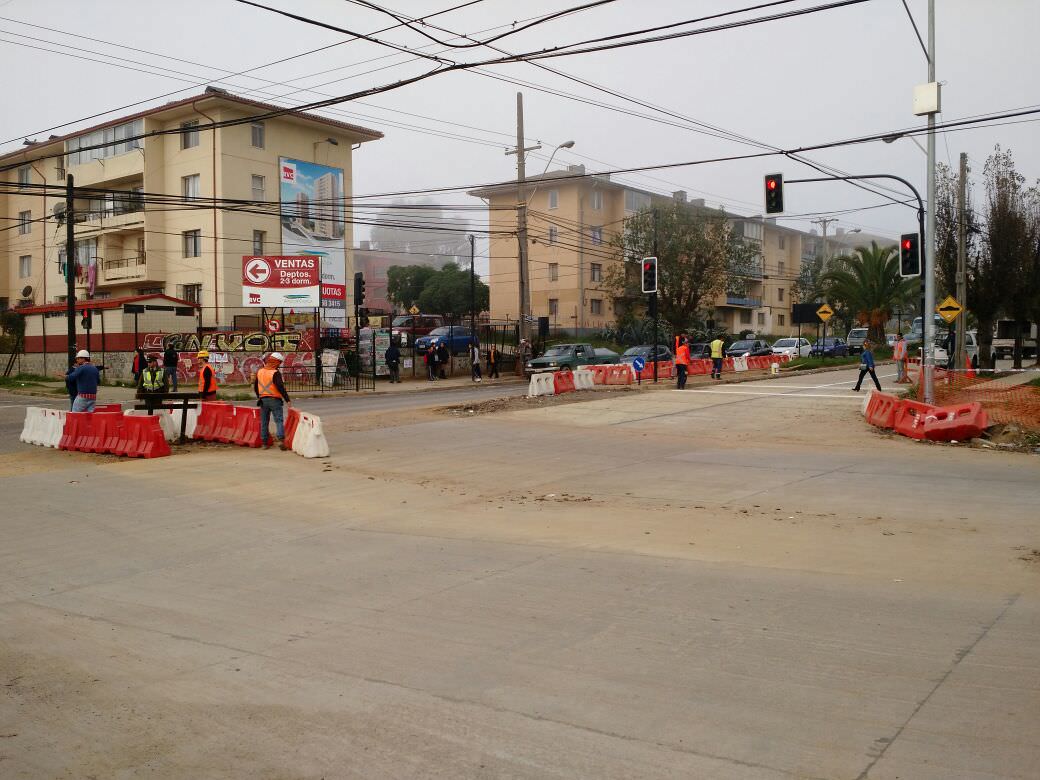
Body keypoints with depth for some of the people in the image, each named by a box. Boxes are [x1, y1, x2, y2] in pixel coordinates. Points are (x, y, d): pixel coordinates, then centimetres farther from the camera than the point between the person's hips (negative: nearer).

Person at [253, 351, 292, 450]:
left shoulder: (259, 372, 9)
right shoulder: (275, 373, -13)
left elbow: (255, 387, 18)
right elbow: (280, 387, -20)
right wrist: (287, 400, -17)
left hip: (263, 400, 6)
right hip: (275, 400, -6)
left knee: (264, 422, 12)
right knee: (279, 420, -6)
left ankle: (265, 443, 15)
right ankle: (281, 439, -23)